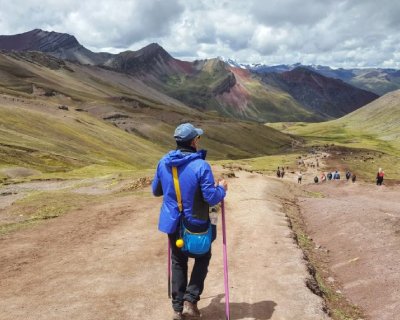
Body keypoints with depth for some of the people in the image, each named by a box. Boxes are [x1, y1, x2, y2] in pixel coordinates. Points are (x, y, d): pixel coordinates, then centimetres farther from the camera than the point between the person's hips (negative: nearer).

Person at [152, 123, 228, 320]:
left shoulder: (163, 162, -4)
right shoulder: (200, 165, -21)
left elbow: (156, 191, 9)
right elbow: (211, 198, -19)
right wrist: (221, 189, 1)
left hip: (173, 223, 4)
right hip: (196, 224, -4)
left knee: (178, 262, 18)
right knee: (202, 258, 18)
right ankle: (190, 301, 9)